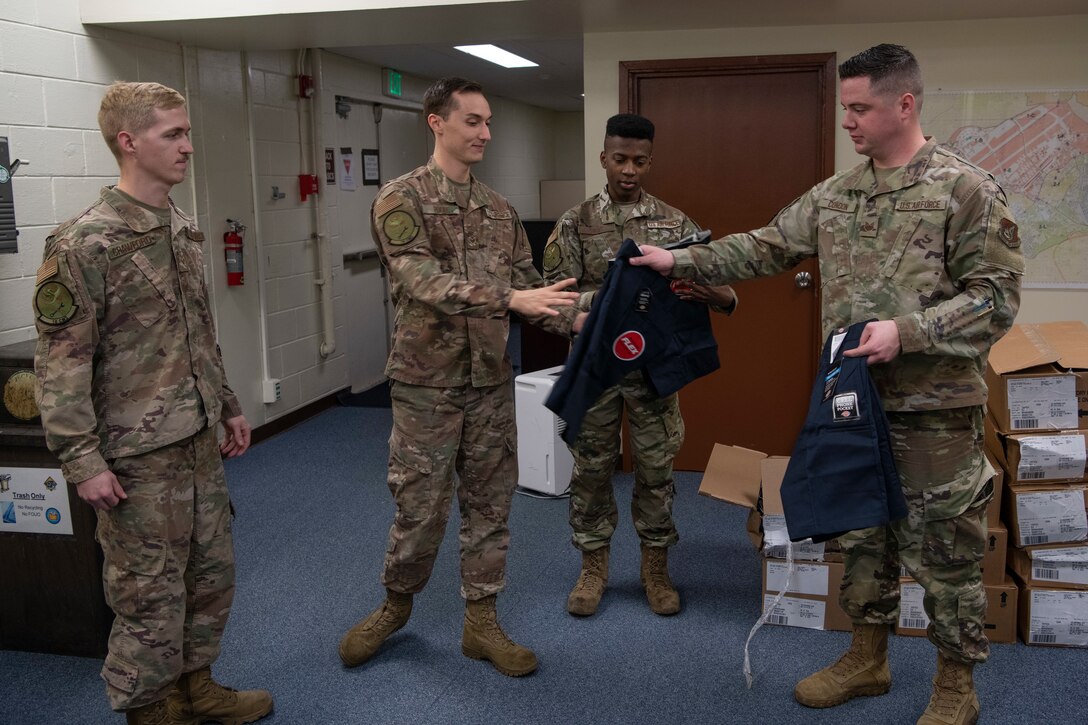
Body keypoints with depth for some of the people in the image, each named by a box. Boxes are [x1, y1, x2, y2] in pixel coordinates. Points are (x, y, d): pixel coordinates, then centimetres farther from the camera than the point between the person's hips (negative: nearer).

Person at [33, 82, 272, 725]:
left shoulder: (184, 231, 8)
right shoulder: (84, 244, -15)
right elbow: (61, 363, -15)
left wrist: (228, 405, 20)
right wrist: (83, 460, -17)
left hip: (199, 443, 8)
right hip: (139, 456, -7)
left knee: (213, 572, 18)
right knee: (151, 595, 6)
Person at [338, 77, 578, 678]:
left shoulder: (499, 209, 10)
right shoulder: (400, 199, -9)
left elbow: (526, 286, 11)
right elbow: (420, 280, -23)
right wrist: (508, 298, -33)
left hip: (491, 382, 5)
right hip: (427, 383, -5)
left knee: (488, 506, 10)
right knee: (420, 509, 5)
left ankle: (480, 623, 24)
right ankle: (395, 605, 30)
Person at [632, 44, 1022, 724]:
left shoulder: (966, 189, -10)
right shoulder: (835, 194, 8)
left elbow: (997, 294, -13)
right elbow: (766, 248, 12)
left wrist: (908, 331, -24)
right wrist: (680, 260, 6)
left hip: (936, 409, -6)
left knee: (945, 552, 6)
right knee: (863, 538, 17)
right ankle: (867, 660, 34)